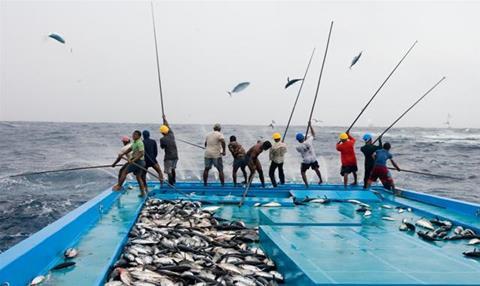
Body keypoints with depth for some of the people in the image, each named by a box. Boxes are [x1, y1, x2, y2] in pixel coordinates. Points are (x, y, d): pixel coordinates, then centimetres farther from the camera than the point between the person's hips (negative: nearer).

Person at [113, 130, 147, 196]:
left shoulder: (139, 143, -16)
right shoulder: (135, 142, 14)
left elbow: (141, 154, -24)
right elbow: (129, 149, 26)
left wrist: (133, 160, -30)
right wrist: (122, 155, 16)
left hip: (137, 161, -10)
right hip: (140, 162, 10)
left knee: (124, 172, -1)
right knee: (138, 177, 12)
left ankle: (118, 186, 6)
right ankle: (143, 192, 13)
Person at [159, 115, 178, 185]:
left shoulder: (162, 139, -15)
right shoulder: (171, 135, -1)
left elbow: (162, 147, 2)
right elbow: (169, 127, 14)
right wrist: (165, 119, 25)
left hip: (168, 157, -6)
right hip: (175, 156, 6)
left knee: (169, 171, 1)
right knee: (173, 169, 22)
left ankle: (171, 184, 2)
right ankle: (174, 181, 31)